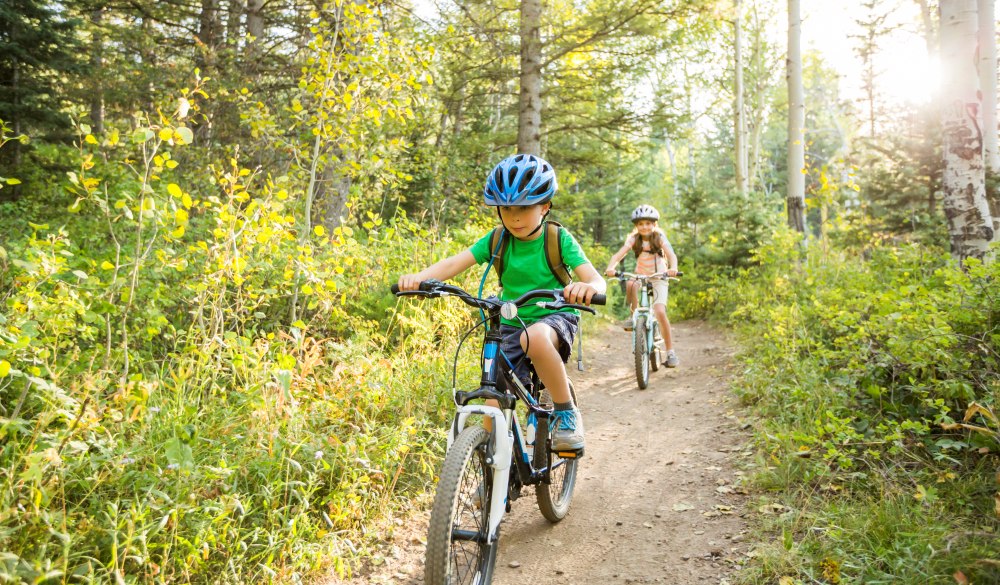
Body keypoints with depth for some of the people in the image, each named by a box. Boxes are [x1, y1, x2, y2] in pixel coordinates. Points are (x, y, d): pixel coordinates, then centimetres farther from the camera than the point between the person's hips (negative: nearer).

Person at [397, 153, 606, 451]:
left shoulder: (559, 239, -12)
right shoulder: (497, 240, -5)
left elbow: (594, 277, -22)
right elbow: (455, 262, -17)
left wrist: (588, 287, -49)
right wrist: (418, 277, -38)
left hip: (555, 317, -3)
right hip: (511, 325, 4)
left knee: (535, 337, -40)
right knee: (495, 408, -6)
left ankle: (566, 412, -20)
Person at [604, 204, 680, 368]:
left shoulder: (659, 238, -7)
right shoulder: (633, 239, -4)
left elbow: (671, 255, -23)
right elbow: (618, 255, -18)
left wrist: (673, 268, -45)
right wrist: (610, 268, -39)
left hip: (658, 278, -2)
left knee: (660, 312, -21)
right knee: (630, 284, -36)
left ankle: (670, 352, -10)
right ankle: (634, 315, -12)